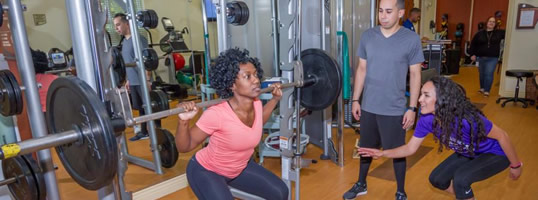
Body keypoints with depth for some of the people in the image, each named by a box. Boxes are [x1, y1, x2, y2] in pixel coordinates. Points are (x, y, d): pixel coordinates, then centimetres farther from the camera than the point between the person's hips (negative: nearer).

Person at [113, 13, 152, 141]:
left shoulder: (138, 39, -11)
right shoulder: (124, 41, 15)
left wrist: (147, 80, -20)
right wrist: (128, 80, 20)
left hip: (142, 81, -8)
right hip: (133, 82, 8)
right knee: (140, 107, 14)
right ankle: (144, 132, 24)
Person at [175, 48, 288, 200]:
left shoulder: (256, 104, -14)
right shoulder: (217, 114, -34)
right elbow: (184, 147, -23)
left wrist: (275, 99, 5)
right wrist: (184, 121, -41)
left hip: (239, 167, 7)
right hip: (206, 171, -7)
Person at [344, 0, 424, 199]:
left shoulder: (412, 39, -8)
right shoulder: (367, 36, 0)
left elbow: (415, 75, -3)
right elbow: (362, 69, 6)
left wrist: (412, 108, -6)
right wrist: (355, 99, 5)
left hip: (395, 109, -3)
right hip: (368, 106, 3)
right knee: (366, 148, 18)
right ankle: (361, 184, 39)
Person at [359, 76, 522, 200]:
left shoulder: (467, 119, -40)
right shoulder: (427, 120, -22)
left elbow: (502, 136, -23)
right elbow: (410, 148, -11)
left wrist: (515, 165, -9)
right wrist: (382, 153, -25)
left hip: (495, 154, -6)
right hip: (469, 154, 6)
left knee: (460, 178, -28)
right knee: (437, 179, 4)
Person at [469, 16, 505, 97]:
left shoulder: (499, 33, 4)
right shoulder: (480, 34, 3)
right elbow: (473, 44, 6)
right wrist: (472, 54, -1)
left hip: (493, 58, -1)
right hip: (481, 58, 1)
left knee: (489, 74, -8)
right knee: (482, 74, 12)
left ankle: (487, 90, 1)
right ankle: (482, 88, 31)